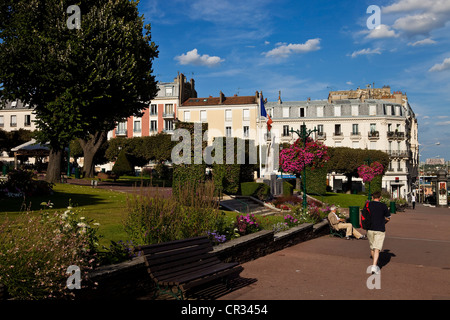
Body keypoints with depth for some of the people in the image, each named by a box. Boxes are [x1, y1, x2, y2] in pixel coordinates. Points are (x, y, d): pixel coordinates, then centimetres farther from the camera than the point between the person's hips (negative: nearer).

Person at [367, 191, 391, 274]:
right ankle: (374, 266, -17)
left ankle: (375, 264, 30)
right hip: (380, 230, -3)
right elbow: (388, 218, 6)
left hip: (370, 229, 3)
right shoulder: (383, 206, -4)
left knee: (372, 248, 16)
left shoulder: (368, 204, 1)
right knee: (377, 248, -5)